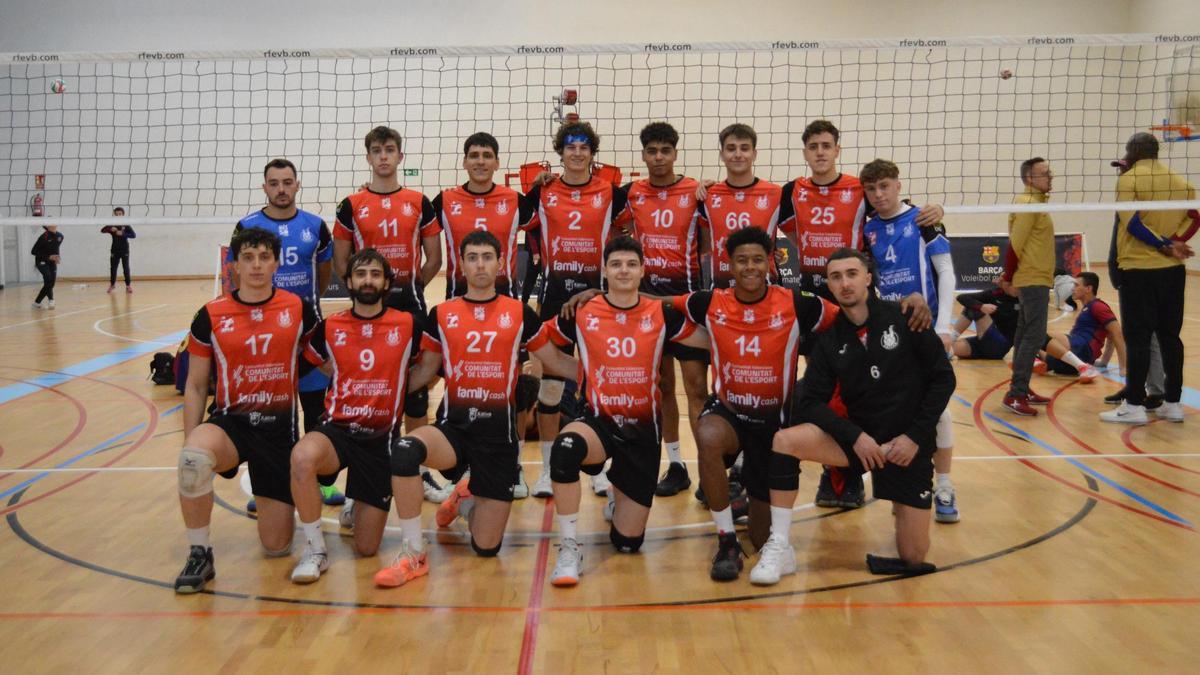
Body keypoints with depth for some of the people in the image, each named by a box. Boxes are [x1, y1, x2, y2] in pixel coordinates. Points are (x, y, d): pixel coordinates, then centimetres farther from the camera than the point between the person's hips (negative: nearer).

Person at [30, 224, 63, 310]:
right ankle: (50, 299, -34)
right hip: (41, 261, -6)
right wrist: (48, 257, -22)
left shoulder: (60, 236, -2)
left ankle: (37, 303, 14)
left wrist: (57, 257, -2)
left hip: (52, 262, 6)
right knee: (48, 278, -29)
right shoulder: (44, 237, -20)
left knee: (51, 283, 0)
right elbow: (33, 252, -17)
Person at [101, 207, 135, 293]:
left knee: (126, 268, -2)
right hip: (114, 250, 2)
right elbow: (102, 230, -10)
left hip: (124, 250, -2)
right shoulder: (112, 225, 1)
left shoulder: (126, 225, -5)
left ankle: (128, 285, 5)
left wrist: (123, 234, -26)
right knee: (113, 267, 8)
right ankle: (112, 284, 25)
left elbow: (134, 234, -14)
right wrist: (110, 229, -28)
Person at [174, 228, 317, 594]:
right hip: (230, 421, 0)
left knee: (277, 548, 2)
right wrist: (189, 442, -5)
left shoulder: (298, 309, 0)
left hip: (280, 426, 1)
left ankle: (281, 502, 39)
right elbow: (195, 387, 4)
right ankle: (199, 556, -17)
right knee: (193, 458, -39)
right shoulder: (211, 316, -1)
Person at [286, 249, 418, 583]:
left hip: (382, 436, 0)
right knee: (302, 456, -39)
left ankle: (360, 508, 37)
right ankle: (315, 550, -19)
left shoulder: (407, 325, -1)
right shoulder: (329, 327, 0)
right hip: (338, 429, 0)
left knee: (366, 548, 0)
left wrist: (401, 389, 7)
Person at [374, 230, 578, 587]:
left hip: (499, 428, 0)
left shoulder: (519, 313, 5)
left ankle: (465, 500, 37)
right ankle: (413, 555, -19)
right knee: (405, 450, -37)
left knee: (487, 547, 0)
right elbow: (424, 371, 14)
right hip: (454, 423, 0)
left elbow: (556, 362, 13)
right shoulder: (441, 314, 7)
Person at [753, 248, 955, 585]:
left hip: (909, 445, -2)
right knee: (784, 440, -25)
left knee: (914, 559, -2)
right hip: (859, 437, 2)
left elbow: (943, 378, -5)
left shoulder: (903, 319, -8)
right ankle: (779, 548, -15)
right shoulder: (829, 339, -1)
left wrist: (916, 436, -11)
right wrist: (855, 436, -19)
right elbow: (811, 403, -4)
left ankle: (902, 507, 32)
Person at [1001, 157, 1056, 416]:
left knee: (1025, 335, 13)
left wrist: (1011, 276, 13)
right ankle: (1015, 395, -12)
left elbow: (1017, 243, 16)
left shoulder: (1034, 202, 14)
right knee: (1034, 337, -12)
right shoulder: (1029, 205, -15)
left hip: (1034, 280, 10)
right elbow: (1015, 243, -18)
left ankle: (1022, 390, 20)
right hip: (1034, 280, -10)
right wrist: (1008, 278, -12)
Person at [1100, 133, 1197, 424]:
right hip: (1173, 270, 6)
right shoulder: (1180, 180, 10)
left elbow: (1132, 222, -16)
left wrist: (1165, 246, -12)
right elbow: (1193, 218, 5)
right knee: (1169, 336, 11)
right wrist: (1174, 243, -3)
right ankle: (1173, 403, 15)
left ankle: (1134, 405, -1)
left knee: (1138, 337, -3)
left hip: (1138, 269, -5)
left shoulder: (1129, 179, -7)